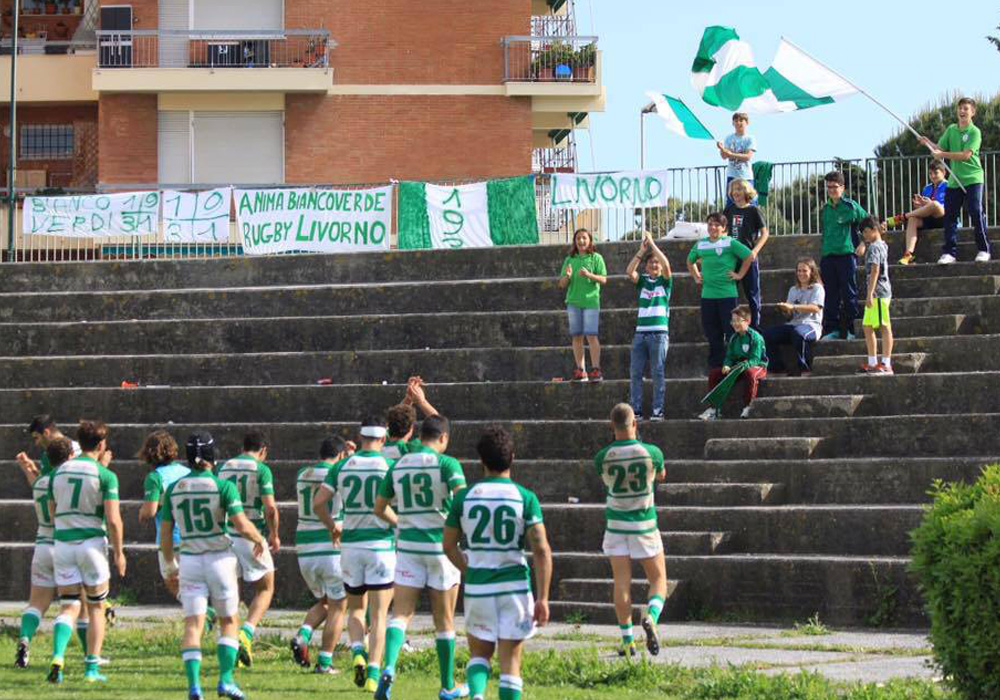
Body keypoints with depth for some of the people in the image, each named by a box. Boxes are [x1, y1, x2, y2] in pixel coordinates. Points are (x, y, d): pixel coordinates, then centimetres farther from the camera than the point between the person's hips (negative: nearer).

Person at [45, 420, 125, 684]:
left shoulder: (58, 472, 6)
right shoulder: (105, 475, -8)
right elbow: (113, 519, -13)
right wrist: (119, 552, -2)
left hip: (62, 541, 3)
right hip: (92, 542, -3)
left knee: (69, 607, 6)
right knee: (96, 608, 12)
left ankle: (57, 657, -17)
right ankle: (91, 668, 9)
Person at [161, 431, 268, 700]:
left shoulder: (173, 489, 2)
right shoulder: (223, 486, -9)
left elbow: (165, 534, 6)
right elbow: (241, 524, -16)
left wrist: (169, 562, 21)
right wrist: (259, 540, 4)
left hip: (189, 561, 2)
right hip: (220, 558, -2)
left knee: (193, 625, 1)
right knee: (229, 622, 12)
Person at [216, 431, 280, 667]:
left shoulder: (224, 468, 10)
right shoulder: (261, 469, -6)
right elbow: (270, 508, -12)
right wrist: (274, 534, 3)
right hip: (252, 537, -5)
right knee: (265, 589, 10)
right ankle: (246, 633, -11)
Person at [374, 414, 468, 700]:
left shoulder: (398, 466, 6)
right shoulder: (447, 463, -8)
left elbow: (379, 508, 12)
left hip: (408, 545, 3)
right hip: (441, 545, -3)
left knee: (401, 613, 1)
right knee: (444, 621, 9)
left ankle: (389, 669, -25)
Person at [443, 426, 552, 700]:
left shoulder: (464, 497, 0)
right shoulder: (525, 498, -6)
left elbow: (449, 546, 8)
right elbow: (542, 551, -11)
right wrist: (543, 598, -8)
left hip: (477, 587, 1)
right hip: (515, 586, -1)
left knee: (479, 653, 17)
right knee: (510, 661, 6)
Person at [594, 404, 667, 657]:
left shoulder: (603, 458, -10)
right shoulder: (651, 453, -12)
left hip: (615, 524, 1)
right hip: (645, 524, -1)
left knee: (622, 582, 6)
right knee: (658, 579, 9)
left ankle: (627, 640, 6)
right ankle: (651, 617, -20)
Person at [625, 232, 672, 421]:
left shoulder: (665, 281, 6)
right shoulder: (642, 281, 13)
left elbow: (666, 266, -13)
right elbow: (629, 271, -5)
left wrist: (652, 244, -12)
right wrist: (642, 250, -11)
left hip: (659, 333, -3)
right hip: (640, 332, 3)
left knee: (657, 373, -4)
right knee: (635, 372, 0)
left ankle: (658, 411, -2)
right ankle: (636, 410, 2)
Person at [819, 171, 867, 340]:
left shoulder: (851, 206, -1)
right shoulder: (825, 209, 14)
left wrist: (862, 244, 0)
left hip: (847, 255, -5)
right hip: (827, 256, 5)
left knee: (849, 294, -3)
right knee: (831, 295, 5)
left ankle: (851, 329, 2)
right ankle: (832, 329, 9)